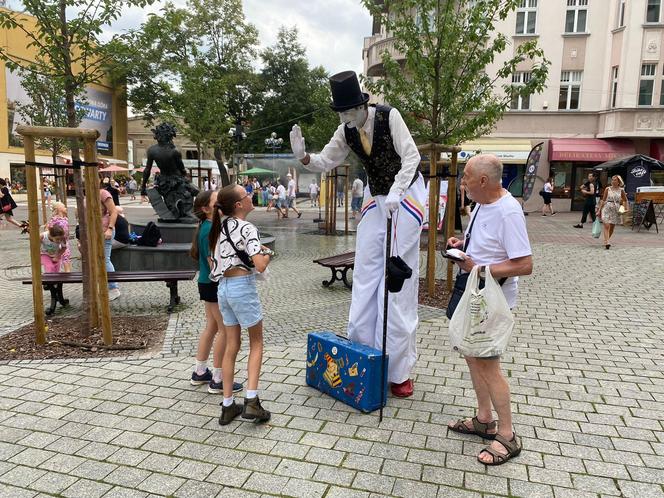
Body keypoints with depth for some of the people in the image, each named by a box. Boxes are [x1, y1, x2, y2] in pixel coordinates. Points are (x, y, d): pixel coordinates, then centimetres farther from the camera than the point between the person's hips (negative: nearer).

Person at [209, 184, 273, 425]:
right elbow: (260, 266, -23)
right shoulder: (247, 228, -14)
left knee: (231, 346, 13)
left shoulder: (220, 227, 10)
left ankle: (227, 406, 19)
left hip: (223, 287, 7)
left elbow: (213, 264, 16)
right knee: (256, 343, 10)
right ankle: (251, 401, 3)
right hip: (242, 287, -7)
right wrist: (267, 254, -2)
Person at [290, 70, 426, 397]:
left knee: (399, 278, -6)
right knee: (365, 275, 4)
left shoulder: (388, 116, -15)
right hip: (375, 199, 6)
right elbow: (325, 162, 7)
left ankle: (398, 371, 3)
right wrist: (303, 156, -14)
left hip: (405, 196, -6)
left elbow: (411, 156, -17)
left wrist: (394, 194, -30)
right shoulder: (346, 132, 0)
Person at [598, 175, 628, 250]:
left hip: (616, 210, 2)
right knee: (606, 226, -15)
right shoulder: (608, 189, 1)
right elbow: (603, 200, 5)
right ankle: (607, 242, -22)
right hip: (607, 208, -2)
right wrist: (600, 209, 2)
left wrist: (625, 208, 4)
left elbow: (625, 200, 16)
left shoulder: (621, 190, 4)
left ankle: (607, 240, 26)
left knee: (612, 227, 9)